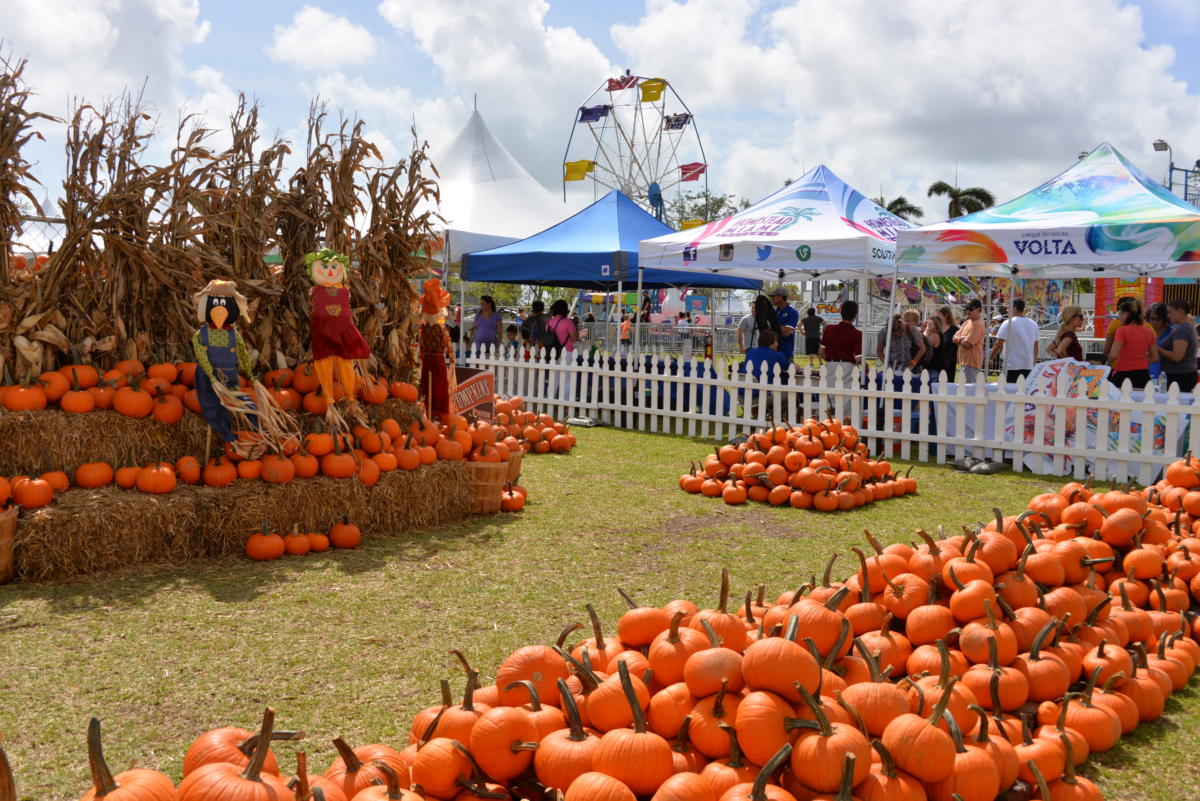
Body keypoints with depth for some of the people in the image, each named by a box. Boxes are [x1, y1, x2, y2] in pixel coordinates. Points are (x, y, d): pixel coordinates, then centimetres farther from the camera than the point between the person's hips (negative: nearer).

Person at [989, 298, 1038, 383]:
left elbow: (998, 344, -11)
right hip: (1028, 366, 6)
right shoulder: (1033, 324, 9)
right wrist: (1034, 363, 20)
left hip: (1012, 366, -6)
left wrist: (990, 359, 1)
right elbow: (1036, 347, 12)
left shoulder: (1008, 323, -8)